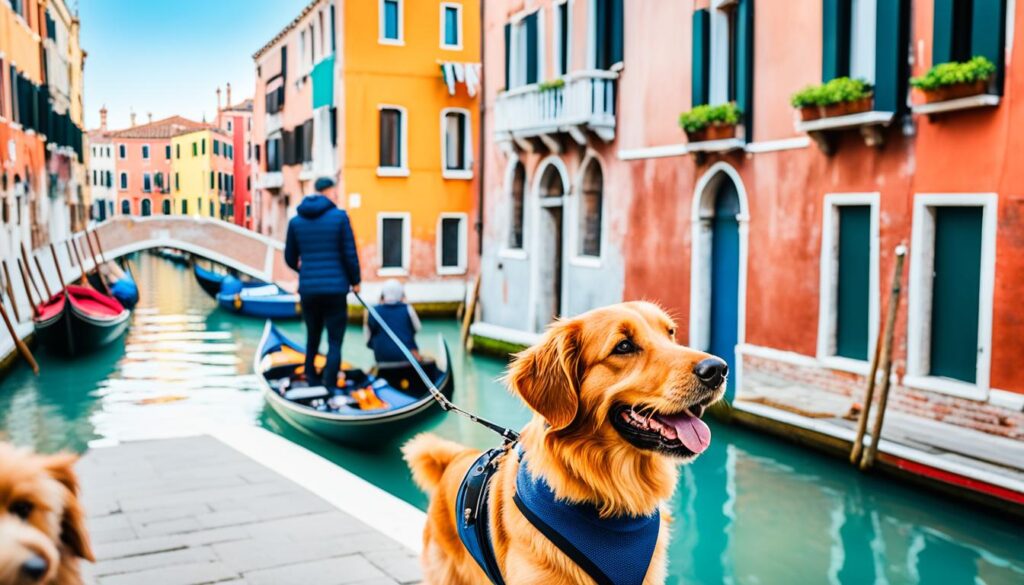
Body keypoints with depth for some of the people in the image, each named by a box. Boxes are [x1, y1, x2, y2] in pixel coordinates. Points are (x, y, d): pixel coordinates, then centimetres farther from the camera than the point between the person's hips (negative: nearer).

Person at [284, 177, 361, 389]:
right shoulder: (339, 216, -7)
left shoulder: (296, 221, 6)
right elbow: (350, 254, -6)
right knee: (334, 342, 1)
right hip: (335, 289, -4)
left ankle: (312, 381, 26)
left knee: (312, 339, 18)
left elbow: (290, 258, 13)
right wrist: (355, 281, 8)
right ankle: (330, 386, -4)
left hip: (308, 290, 4)